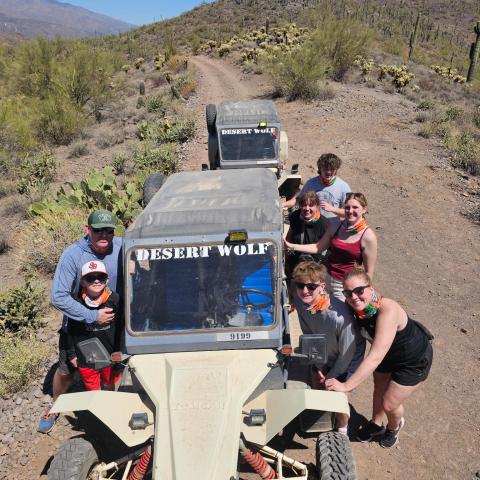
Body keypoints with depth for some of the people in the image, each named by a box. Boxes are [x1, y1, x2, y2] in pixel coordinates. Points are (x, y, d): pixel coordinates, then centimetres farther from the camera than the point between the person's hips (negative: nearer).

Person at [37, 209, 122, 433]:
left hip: (113, 324, 1)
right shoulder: (73, 255, -26)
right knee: (66, 371, 17)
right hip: (77, 325, -1)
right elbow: (58, 297, -26)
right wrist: (92, 316, -27)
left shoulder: (122, 248, -21)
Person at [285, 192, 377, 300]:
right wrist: (291, 246, 2)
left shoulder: (368, 236, -13)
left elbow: (369, 271, -9)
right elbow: (318, 247, 8)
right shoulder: (336, 226, 1)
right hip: (326, 278, 4)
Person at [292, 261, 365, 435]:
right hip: (324, 352, 6)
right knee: (317, 385, 21)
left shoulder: (339, 317, -43)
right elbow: (308, 332, -7)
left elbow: (347, 353, -26)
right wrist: (316, 367, -4)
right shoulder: (300, 301, -25)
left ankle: (342, 430, 37)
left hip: (346, 359, -5)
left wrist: (330, 377, -12)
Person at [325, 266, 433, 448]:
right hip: (388, 351, 6)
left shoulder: (387, 310, -43)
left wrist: (346, 386, -46)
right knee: (379, 390, 21)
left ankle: (394, 426, 40)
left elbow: (375, 357, -45)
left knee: (389, 404, 4)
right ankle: (376, 425, 50)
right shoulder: (356, 307, -22)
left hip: (414, 359, -5)